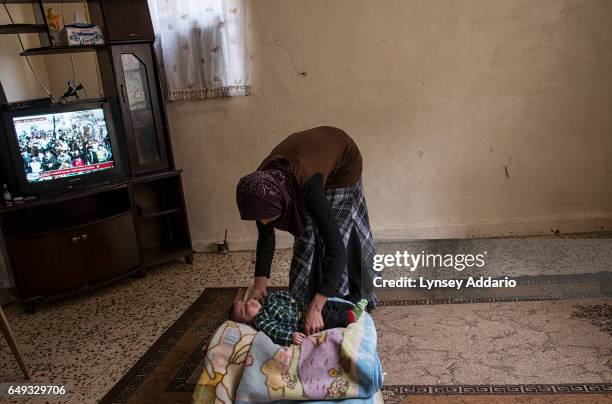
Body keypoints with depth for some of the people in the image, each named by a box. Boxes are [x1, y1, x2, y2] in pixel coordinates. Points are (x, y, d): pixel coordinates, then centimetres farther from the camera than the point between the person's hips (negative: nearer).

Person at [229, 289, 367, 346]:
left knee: (329, 305, 3)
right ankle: (350, 317, -11)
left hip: (303, 306, 8)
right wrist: (290, 336, -38)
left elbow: (280, 294, 26)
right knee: (328, 318, -22)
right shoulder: (260, 321, -12)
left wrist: (290, 298, 9)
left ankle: (353, 307, 11)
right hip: (303, 323, -8)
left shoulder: (267, 300, 11)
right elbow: (276, 332, -24)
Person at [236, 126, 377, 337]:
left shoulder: (307, 185, -46)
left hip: (342, 159, -4)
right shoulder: (262, 186, -29)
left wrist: (316, 307, -50)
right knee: (307, 236, 2)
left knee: (341, 234, -2)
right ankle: (305, 299, 16)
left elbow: (336, 249, -46)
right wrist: (259, 282, -20)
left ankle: (350, 300, 14)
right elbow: (266, 236, -12)